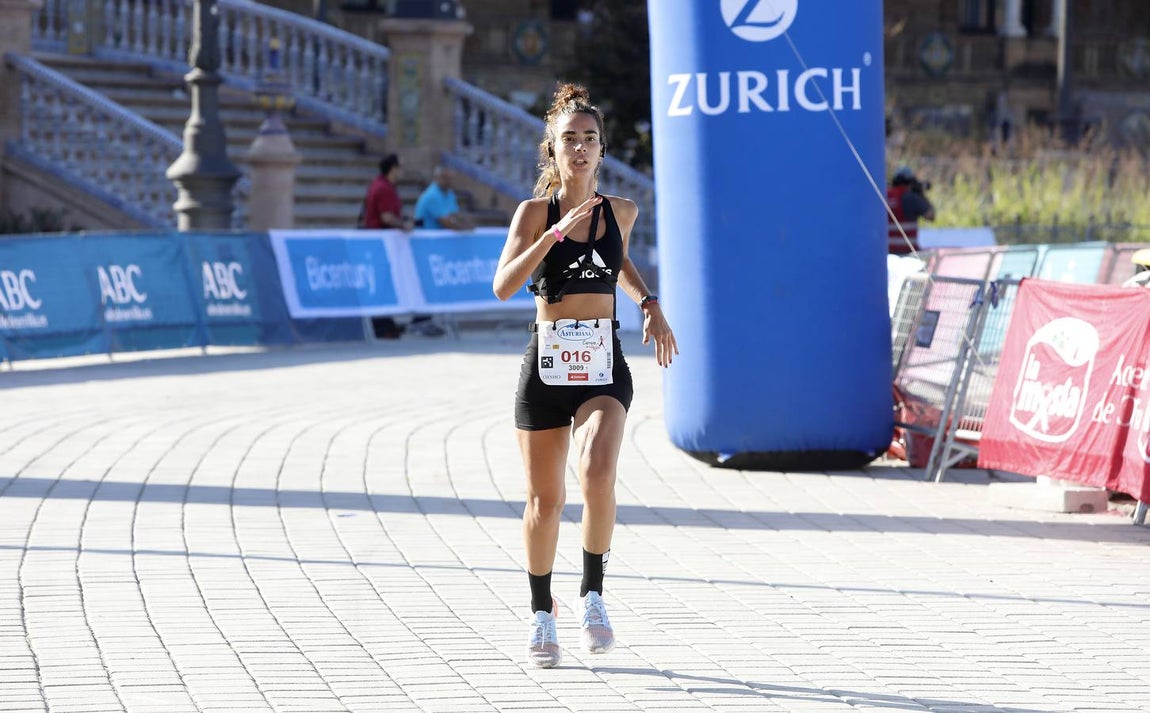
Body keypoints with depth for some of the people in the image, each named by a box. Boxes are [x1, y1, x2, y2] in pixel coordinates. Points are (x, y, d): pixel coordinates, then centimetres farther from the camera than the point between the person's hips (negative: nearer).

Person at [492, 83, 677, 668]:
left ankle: (593, 593, -9)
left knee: (597, 474, -25)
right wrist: (556, 232, -23)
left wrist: (649, 302, 16)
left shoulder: (620, 211, 6)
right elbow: (504, 285, -16)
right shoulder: (534, 212, -2)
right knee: (545, 497, 7)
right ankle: (542, 614, 25)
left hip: (603, 367, 1)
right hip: (545, 364, -1)